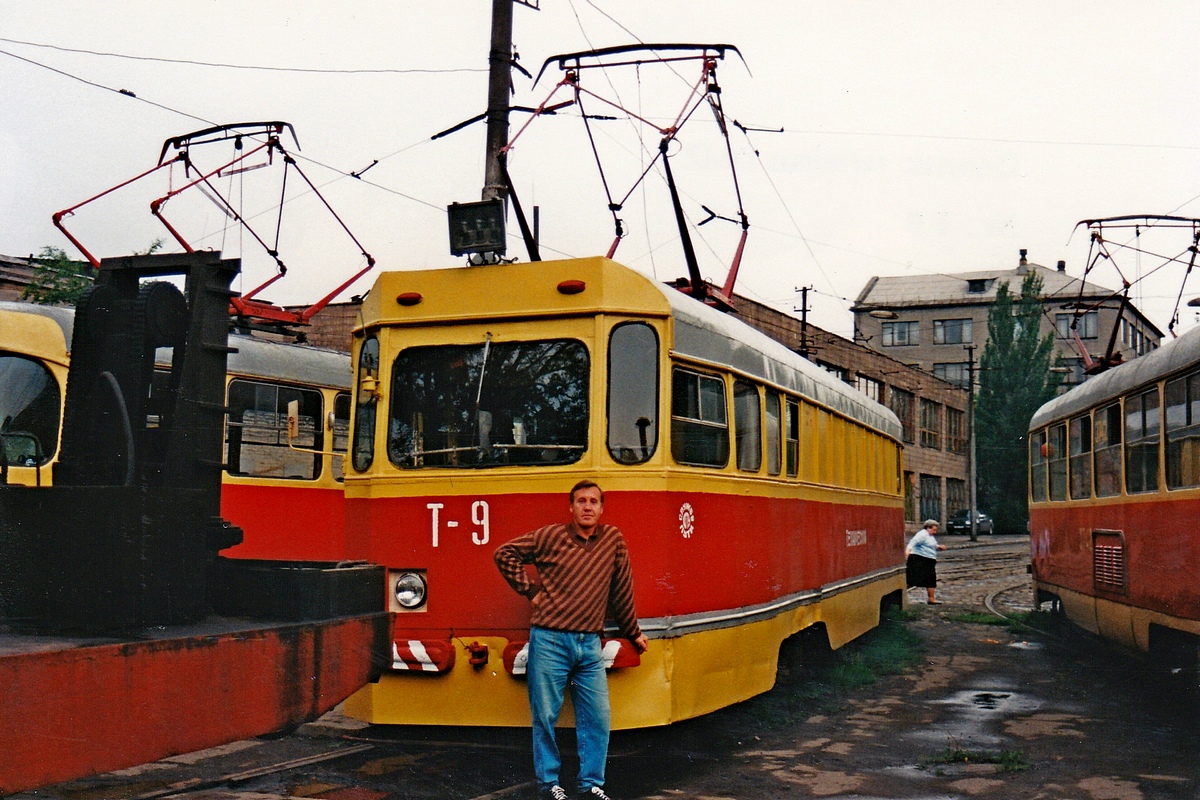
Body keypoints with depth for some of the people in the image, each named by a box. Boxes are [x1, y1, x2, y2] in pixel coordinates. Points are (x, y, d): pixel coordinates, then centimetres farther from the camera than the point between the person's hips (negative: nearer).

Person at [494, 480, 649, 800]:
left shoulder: (613, 540, 6)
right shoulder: (551, 536, -3)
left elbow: (622, 592, 14)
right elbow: (505, 553, 5)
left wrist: (633, 633, 21)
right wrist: (529, 590, 1)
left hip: (589, 644, 3)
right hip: (549, 641, -3)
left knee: (597, 717, 4)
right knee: (546, 716, 4)